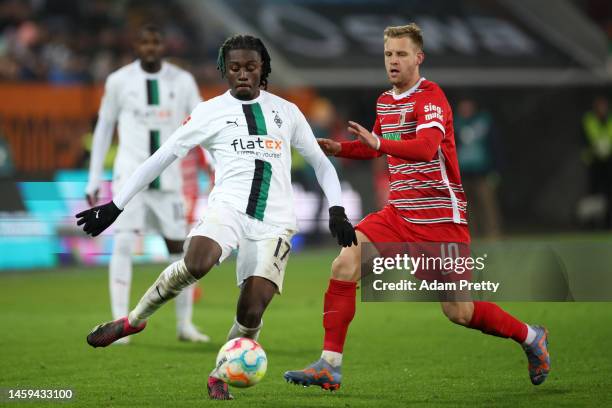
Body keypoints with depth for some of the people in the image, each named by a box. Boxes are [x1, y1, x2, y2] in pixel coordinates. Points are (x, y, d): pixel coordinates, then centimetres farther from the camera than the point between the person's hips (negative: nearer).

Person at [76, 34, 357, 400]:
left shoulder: (286, 111, 15)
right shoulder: (211, 112, 9)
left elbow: (321, 162, 23)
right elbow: (161, 159, 9)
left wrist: (337, 210, 9)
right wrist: (116, 206, 6)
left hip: (274, 223, 2)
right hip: (229, 207, -2)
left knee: (253, 310, -14)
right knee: (197, 264, -34)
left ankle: (221, 376, 12)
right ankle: (134, 320, -11)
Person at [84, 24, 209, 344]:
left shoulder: (182, 81, 0)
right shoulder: (119, 81, -1)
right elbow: (103, 128, 8)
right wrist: (94, 180, 7)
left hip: (168, 178, 2)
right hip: (130, 174, -2)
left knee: (179, 248, 4)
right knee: (124, 243, -16)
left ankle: (185, 324, 17)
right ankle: (119, 323, -12)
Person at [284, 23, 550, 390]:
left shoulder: (431, 97, -13)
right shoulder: (385, 101, 10)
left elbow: (426, 146, -31)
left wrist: (379, 143, -45)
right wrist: (339, 149, 10)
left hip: (442, 217, -6)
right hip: (400, 214, 6)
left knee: (458, 312, -4)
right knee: (345, 264, -16)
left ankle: (531, 337, 23)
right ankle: (330, 366, -13)